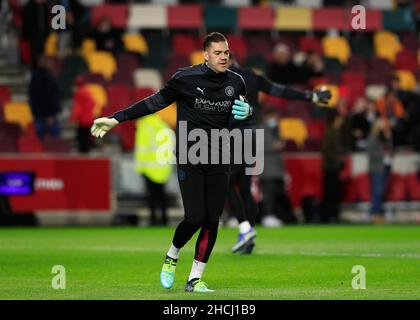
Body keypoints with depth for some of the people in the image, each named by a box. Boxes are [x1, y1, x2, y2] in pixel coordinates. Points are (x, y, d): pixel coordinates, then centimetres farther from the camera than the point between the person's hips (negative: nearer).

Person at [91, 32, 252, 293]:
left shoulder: (236, 82, 4)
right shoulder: (186, 78, -9)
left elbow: (241, 111, 20)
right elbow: (156, 102, -3)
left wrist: (246, 111, -6)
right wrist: (116, 119, -5)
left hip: (218, 162, 4)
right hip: (189, 160, -4)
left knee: (212, 221, -2)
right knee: (195, 218, -12)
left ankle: (195, 279, 10)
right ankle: (172, 257, 19)